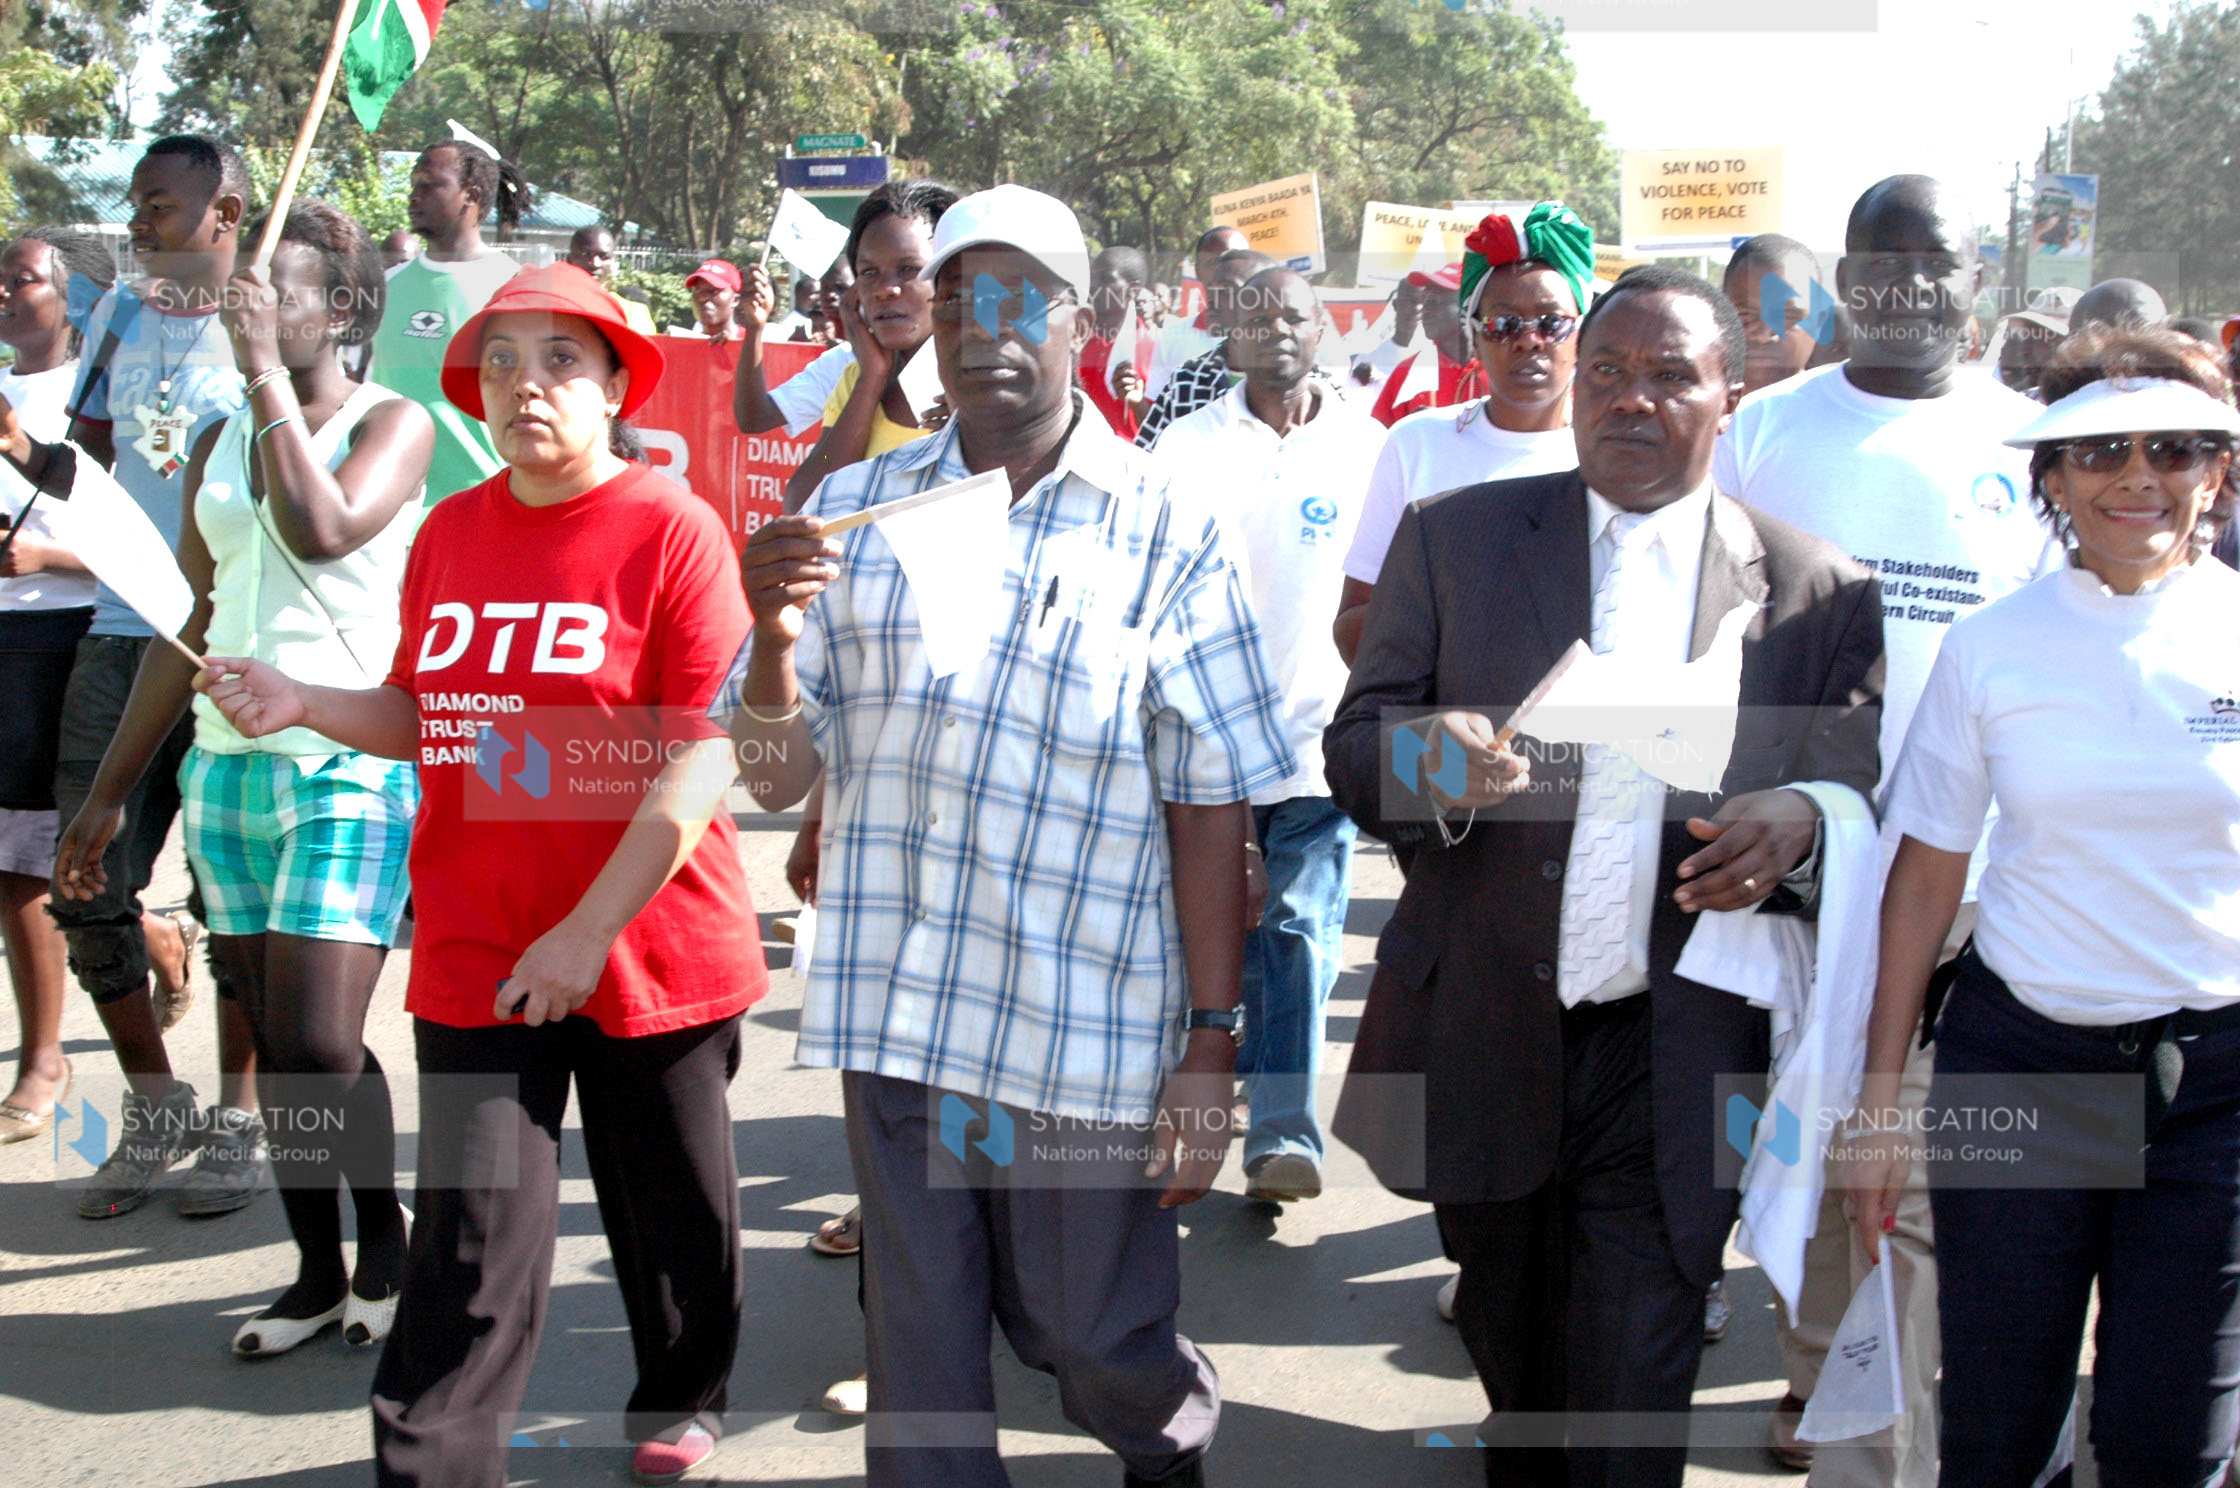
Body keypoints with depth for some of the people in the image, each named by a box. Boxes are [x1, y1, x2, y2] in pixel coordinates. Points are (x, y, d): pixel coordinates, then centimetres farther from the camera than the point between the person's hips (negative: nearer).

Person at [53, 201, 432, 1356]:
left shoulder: (391, 423, -2)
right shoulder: (219, 443, 15)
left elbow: (320, 528, -23)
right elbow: (188, 625, 18)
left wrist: (267, 373, -15)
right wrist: (110, 791, 18)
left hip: (350, 769, -6)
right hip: (228, 764, 6)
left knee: (318, 1048, -11)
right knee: (272, 1044, 8)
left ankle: (385, 1244, 13)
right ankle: (316, 1271, 21)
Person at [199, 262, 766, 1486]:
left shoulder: (671, 527, -11)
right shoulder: (450, 532, 5)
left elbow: (706, 752, -15)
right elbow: (426, 720, 15)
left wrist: (590, 931, -18)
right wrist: (306, 706, -5)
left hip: (650, 947, -3)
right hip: (474, 956, 3)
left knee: (668, 1202, 15)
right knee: (471, 1234, 3)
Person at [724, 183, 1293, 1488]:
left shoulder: (1161, 532, -2)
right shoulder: (853, 512, 6)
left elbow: (1211, 801, -4)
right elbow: (777, 779, 5)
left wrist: (1212, 1045, -7)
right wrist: (776, 635, -15)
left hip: (1086, 1029, -2)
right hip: (893, 1011, 2)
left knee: (1096, 1341, 12)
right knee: (921, 1346, 11)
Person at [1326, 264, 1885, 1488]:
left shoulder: (1818, 591, 1)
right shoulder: (1455, 538, 3)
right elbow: (1352, 749, 1)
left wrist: (1801, 821, -19)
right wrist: (1432, 759, -23)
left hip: (1673, 1067, -2)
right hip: (1483, 1050, 2)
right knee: (1515, 1374, 21)